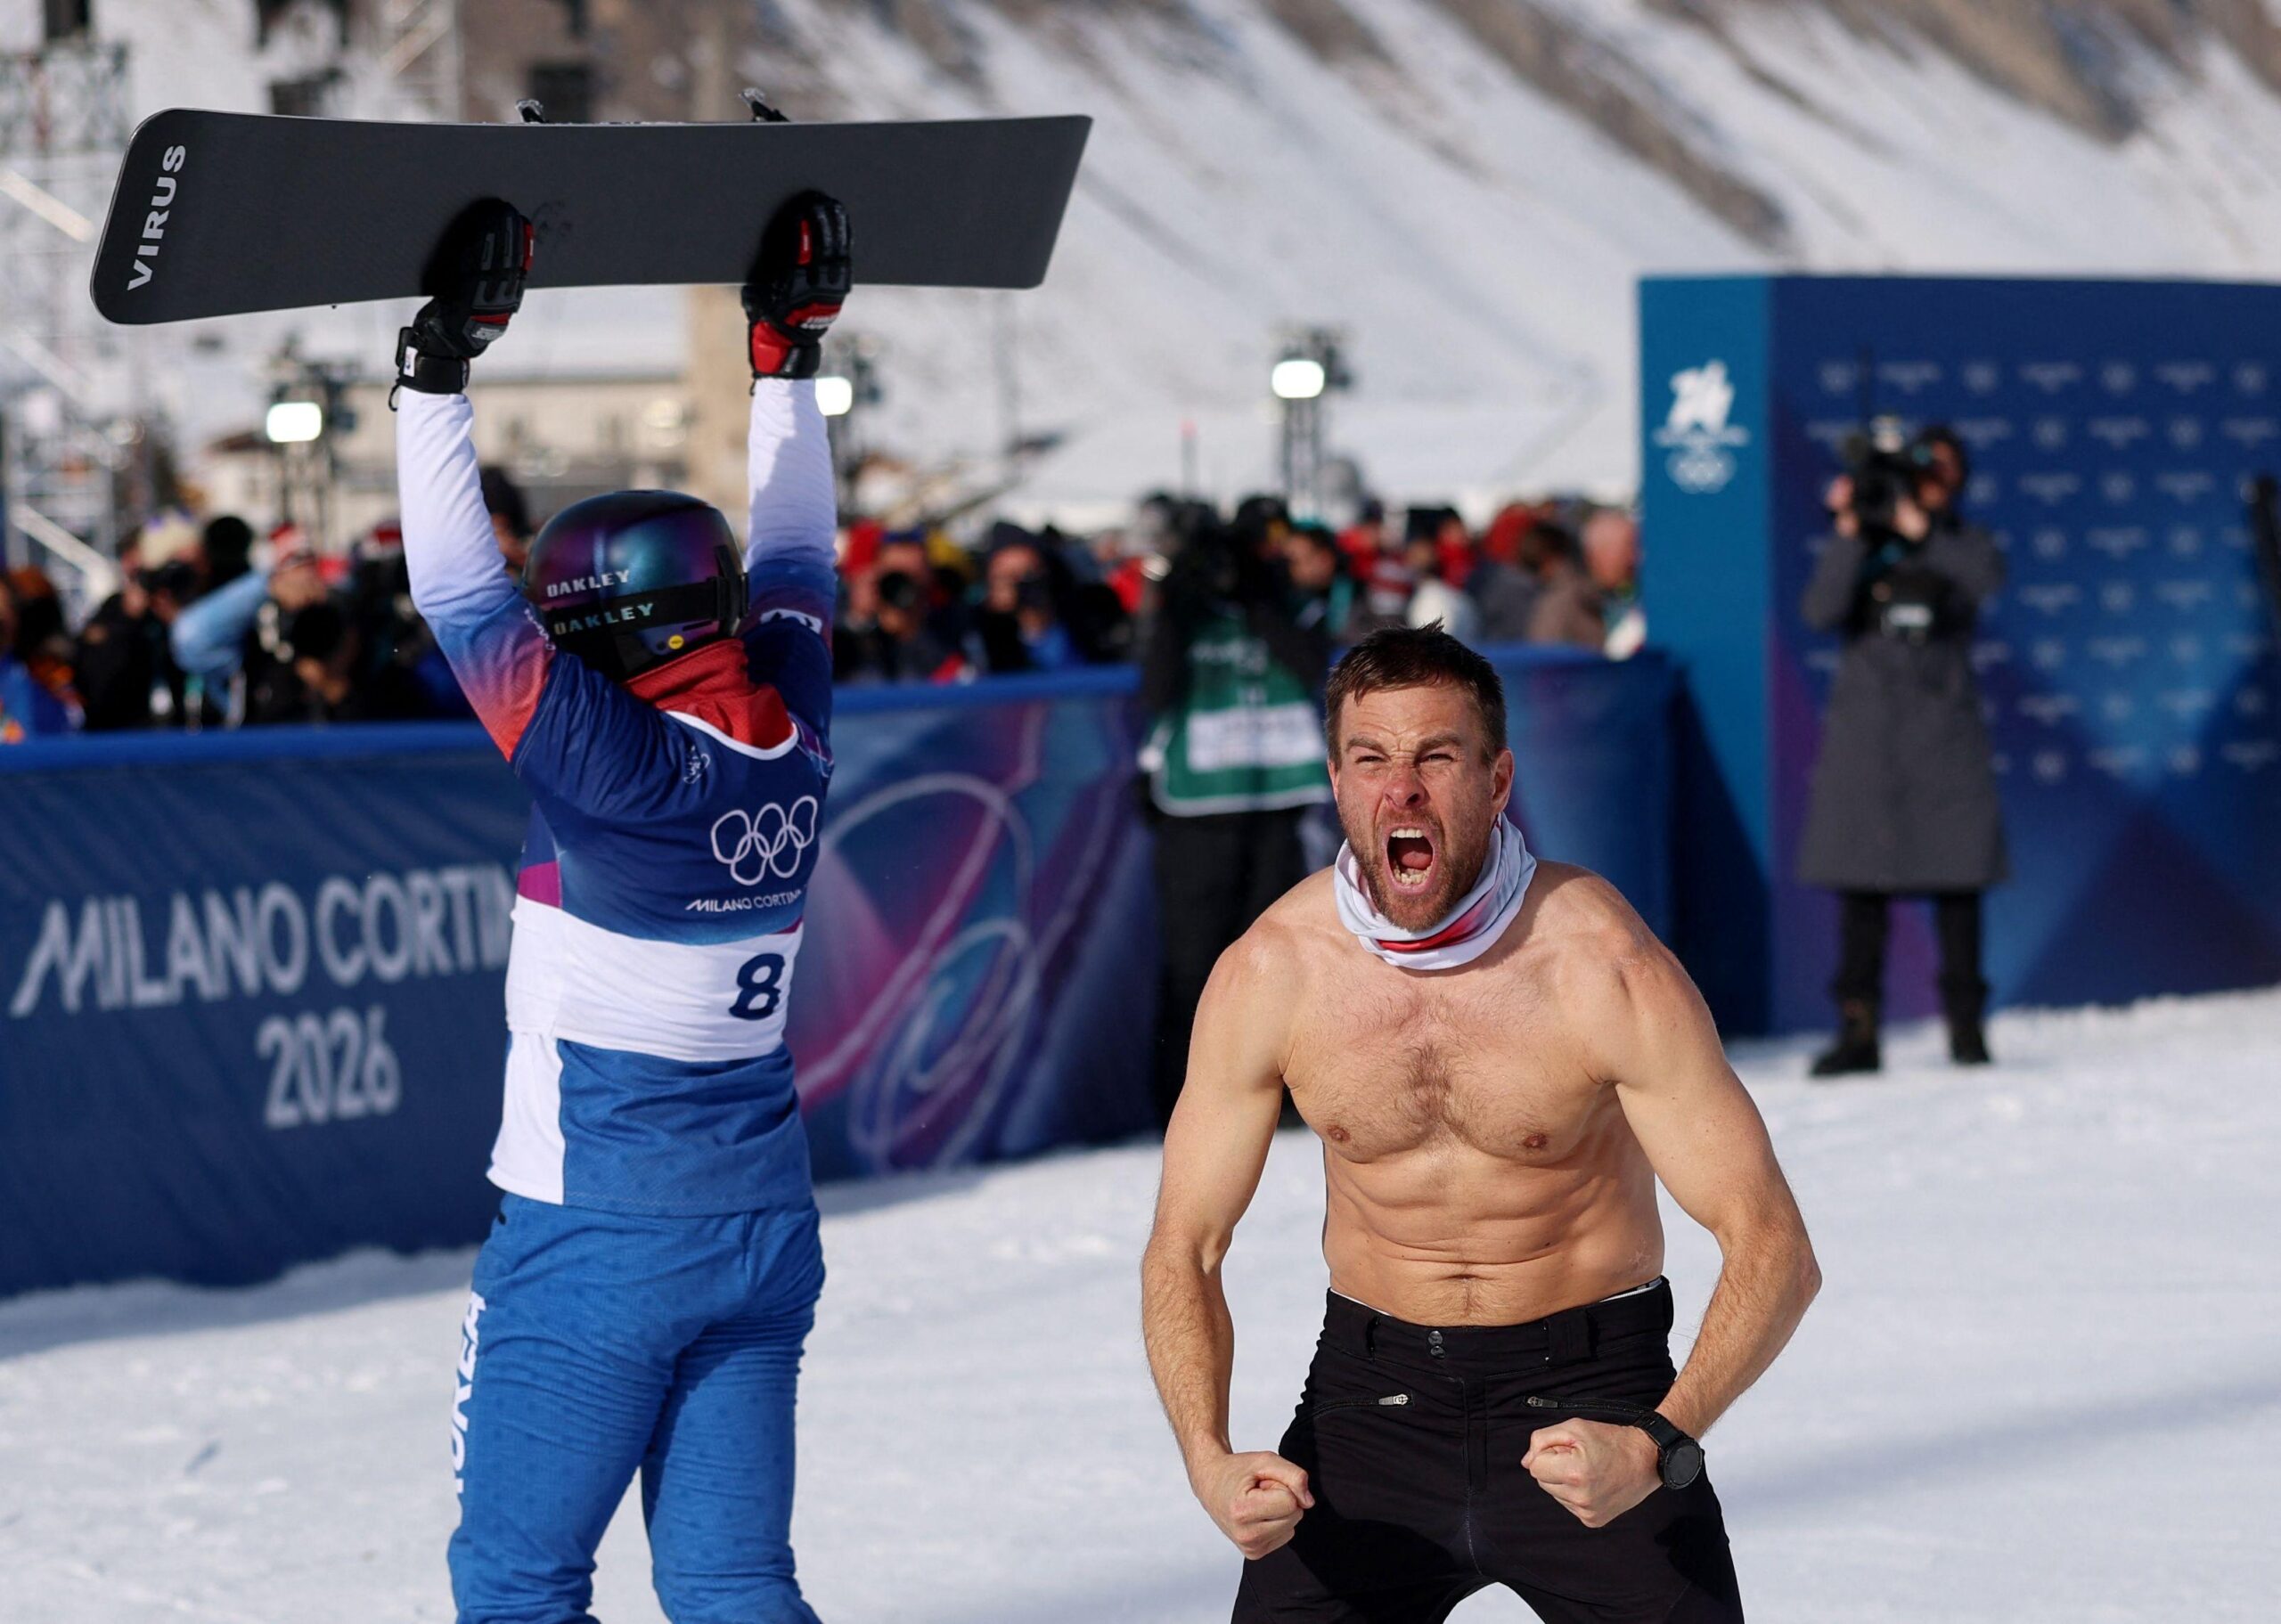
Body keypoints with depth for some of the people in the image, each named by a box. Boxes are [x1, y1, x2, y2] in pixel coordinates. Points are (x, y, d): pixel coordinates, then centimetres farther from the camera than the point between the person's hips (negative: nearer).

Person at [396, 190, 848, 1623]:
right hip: (765, 1231, 7)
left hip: (595, 1242, -7)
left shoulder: (615, 763, -18)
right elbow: (794, 564, 16)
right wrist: (788, 353, 23)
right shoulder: (791, 742, 0)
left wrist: (441, 366, -9)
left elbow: (464, 596, -14)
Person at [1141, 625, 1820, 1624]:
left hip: (1588, 1390, -2)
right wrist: (1210, 1462, -20)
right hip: (1372, 1392, 2)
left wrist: (1660, 1446, -35)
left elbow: (1772, 1249, -19)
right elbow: (1183, 1252, -2)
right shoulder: (1266, 977, -10)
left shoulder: (1605, 968, -18)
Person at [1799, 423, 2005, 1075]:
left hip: (1943, 733, 0)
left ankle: (1966, 1024, 8)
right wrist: (1850, 531, -16)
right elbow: (1820, 611, -10)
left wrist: (1917, 525, -19)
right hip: (1865, 735, 0)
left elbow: (1987, 576, -17)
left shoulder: (1960, 543, 7)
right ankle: (1858, 1031, 1)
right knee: (1862, 885, -1)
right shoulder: (1858, 545, 7)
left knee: (1957, 881, 0)